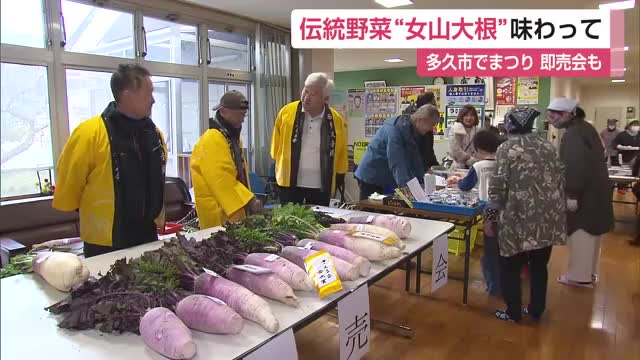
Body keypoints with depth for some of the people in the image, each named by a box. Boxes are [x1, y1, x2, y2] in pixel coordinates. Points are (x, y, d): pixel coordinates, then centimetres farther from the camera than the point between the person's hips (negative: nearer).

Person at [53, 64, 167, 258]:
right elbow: (69, 182, -7)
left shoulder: (154, 132, 4)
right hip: (104, 244, -6)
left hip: (147, 238, 6)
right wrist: (89, 213, 6)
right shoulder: (89, 133, -16)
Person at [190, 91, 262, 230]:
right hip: (218, 211, -9)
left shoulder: (232, 136, 13)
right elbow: (222, 180, -26)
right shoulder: (212, 140, -18)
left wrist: (249, 200, 12)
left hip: (235, 208, 9)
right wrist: (249, 201, -26)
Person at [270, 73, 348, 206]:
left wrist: (340, 176, 12)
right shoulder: (287, 112, -6)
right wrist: (278, 167, 14)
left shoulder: (336, 120, -4)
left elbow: (340, 152, 7)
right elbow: (277, 143, 7)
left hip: (321, 185, 1)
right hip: (290, 182, 0)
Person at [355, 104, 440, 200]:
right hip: (371, 178, -9)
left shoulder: (412, 130, 4)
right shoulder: (395, 129, -23)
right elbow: (397, 163, -32)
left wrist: (422, 184, 2)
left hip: (386, 180, 9)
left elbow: (415, 160, 8)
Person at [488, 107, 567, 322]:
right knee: (539, 266, 18)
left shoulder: (506, 149, -8)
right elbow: (559, 182, 12)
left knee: (510, 267, 10)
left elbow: (498, 187, -12)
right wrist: (557, 212, 21)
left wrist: (490, 218, -5)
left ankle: (513, 312, 20)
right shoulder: (548, 146, 9)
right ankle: (536, 310, 30)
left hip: (519, 219, -6)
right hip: (548, 218, 6)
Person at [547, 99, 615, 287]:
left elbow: (575, 167, -27)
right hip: (595, 188, 10)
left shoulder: (573, 134, -20)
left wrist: (572, 195, -23)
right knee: (590, 231, 18)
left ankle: (580, 275, 10)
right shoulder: (585, 127, 12)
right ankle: (589, 272, 30)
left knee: (580, 232, 0)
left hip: (584, 192, -10)